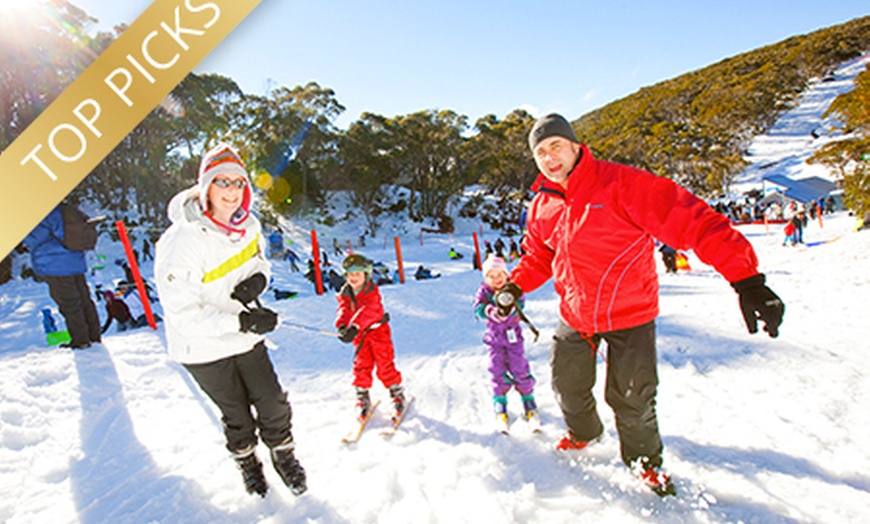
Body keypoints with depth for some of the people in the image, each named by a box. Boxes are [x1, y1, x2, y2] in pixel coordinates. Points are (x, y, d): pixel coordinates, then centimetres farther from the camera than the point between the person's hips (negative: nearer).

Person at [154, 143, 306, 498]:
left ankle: (283, 454, 38)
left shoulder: (247, 224, -9)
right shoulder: (182, 241, -27)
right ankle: (247, 461, 46)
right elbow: (182, 313, -27)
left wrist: (259, 279, -13)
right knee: (236, 414, 16)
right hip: (204, 349, -4)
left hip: (247, 338, 4)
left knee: (273, 404, 9)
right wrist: (241, 321, -33)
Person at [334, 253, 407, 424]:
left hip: (377, 330, -4)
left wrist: (354, 327, -45)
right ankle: (363, 399, 20)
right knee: (361, 367, 2)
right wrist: (341, 325, -36)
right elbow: (343, 310, -14)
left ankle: (398, 396, 14)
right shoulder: (345, 293, 1)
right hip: (360, 335, 4)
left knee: (385, 366, -3)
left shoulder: (372, 291, -15)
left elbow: (367, 311, -31)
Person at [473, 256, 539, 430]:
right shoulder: (484, 291, -5)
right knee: (497, 370, 5)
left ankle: (528, 399, 23)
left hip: (513, 335, -1)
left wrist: (509, 307, -44)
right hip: (494, 337, 1)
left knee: (519, 368, 4)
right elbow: (478, 307, -19)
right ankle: (500, 403, 22)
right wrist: (491, 310, -38)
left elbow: (520, 303, -22)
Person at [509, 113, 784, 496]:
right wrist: (516, 285, -1)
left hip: (631, 315, -4)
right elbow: (538, 257, 15)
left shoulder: (621, 184, -20)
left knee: (632, 400, 8)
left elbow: (689, 219, -27)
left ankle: (644, 459, 40)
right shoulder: (541, 208, -1)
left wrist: (745, 278, -35)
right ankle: (584, 433, 51)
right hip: (575, 317, 5)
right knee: (567, 386, 17)